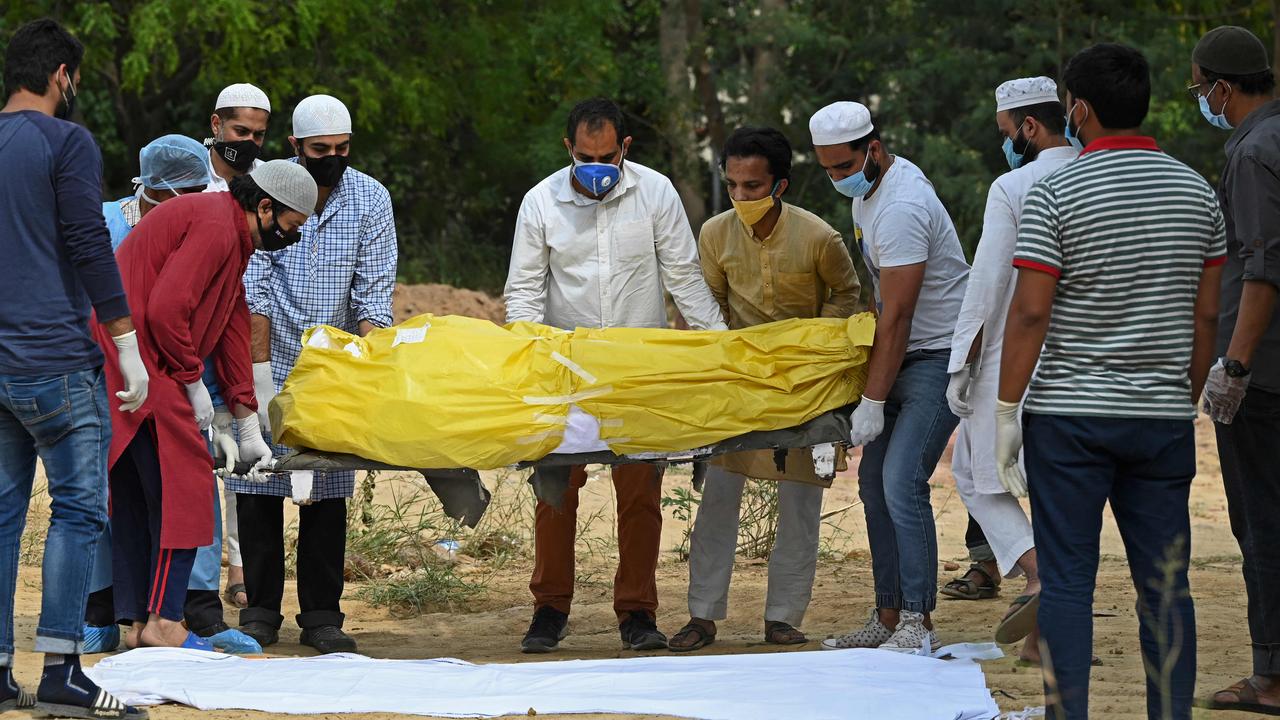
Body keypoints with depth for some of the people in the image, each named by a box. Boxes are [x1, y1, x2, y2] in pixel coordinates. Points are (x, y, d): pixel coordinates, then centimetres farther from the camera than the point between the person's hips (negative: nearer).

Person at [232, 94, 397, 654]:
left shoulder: (370, 199, -2)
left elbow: (374, 293, -5)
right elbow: (254, 289, -10)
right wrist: (261, 373, -17)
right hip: (269, 360, -1)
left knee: (328, 492, -1)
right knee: (258, 485, -2)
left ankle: (321, 615, 4)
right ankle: (261, 610, 7)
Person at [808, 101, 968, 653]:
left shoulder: (901, 209, -24)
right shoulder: (869, 186, 8)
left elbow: (896, 317, -23)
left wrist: (873, 402, -20)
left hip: (939, 358, -10)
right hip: (904, 354, 10)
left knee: (901, 484, -18)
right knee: (875, 483, 9)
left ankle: (917, 624, -16)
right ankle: (888, 617, 14)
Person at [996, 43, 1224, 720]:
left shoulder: (1055, 195, -9)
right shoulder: (1196, 191, 6)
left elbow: (1030, 313, -11)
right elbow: (1206, 315, 9)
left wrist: (1006, 412, -4)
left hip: (1069, 414, -4)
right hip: (1164, 419, 4)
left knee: (1067, 581, 0)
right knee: (1165, 586, 6)